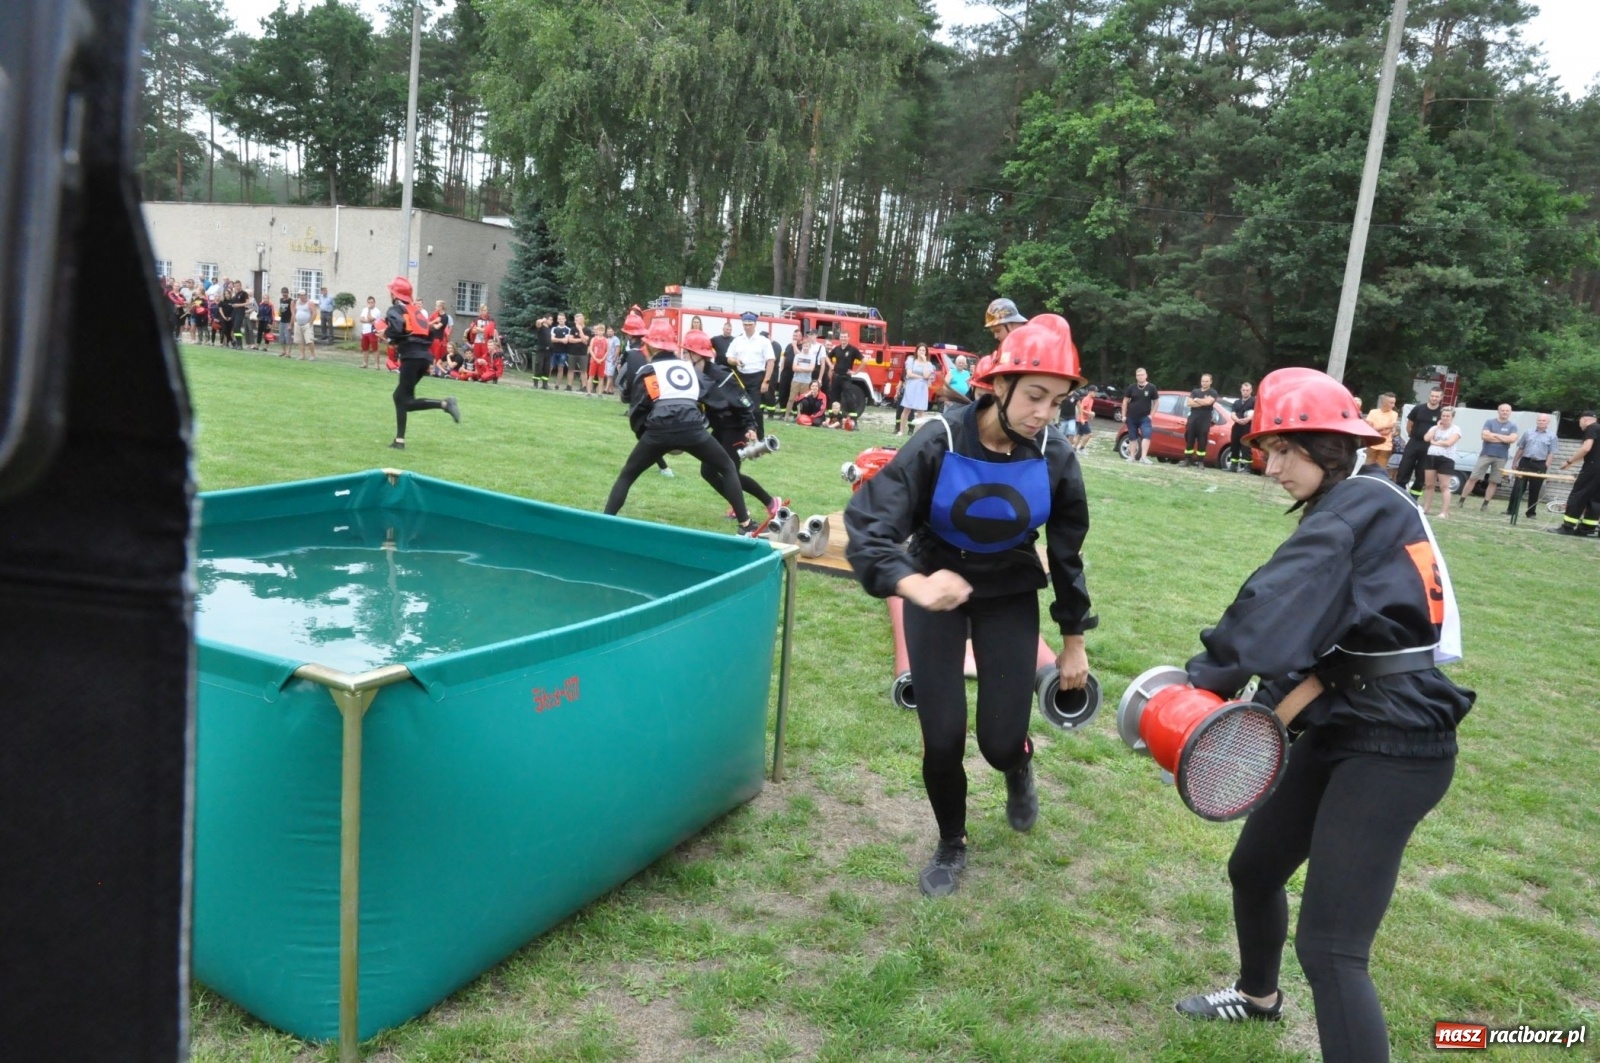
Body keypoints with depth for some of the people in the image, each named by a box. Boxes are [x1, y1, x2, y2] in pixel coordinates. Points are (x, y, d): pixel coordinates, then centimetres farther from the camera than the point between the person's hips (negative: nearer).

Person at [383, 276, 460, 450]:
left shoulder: (396, 309, 1)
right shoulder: (417, 309, 23)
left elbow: (396, 329, -18)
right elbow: (430, 332, 19)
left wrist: (387, 334, 2)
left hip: (412, 356, -8)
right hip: (425, 356, 8)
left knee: (406, 401, -6)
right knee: (400, 396, 13)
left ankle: (444, 403, -21)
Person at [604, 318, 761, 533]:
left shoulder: (648, 371, 16)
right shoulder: (689, 368, 24)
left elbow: (638, 409, 10)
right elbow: (714, 396, 18)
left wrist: (643, 434, 24)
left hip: (658, 431, -1)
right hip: (692, 428, 1)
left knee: (626, 476, 18)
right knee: (728, 468, 19)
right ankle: (746, 524, 13)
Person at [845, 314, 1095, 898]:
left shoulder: (1056, 458, -16)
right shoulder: (940, 442, -25)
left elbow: (1066, 553, -1)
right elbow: (867, 524, -34)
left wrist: (1073, 640, 6)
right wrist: (913, 584, -53)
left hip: (1011, 594, 2)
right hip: (936, 587, -1)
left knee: (1000, 741, -4)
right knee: (943, 737, -6)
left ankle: (1018, 767, 37)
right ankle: (951, 844, 26)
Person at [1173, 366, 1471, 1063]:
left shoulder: (1362, 505, -15)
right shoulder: (1353, 511, 12)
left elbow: (1278, 608, -27)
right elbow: (1310, 632, 6)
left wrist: (1205, 681, -20)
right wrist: (1261, 709, -5)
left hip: (1392, 748, -10)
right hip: (1343, 727, 10)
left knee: (1329, 947, -11)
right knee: (1253, 868, 23)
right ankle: (1258, 995, 49)